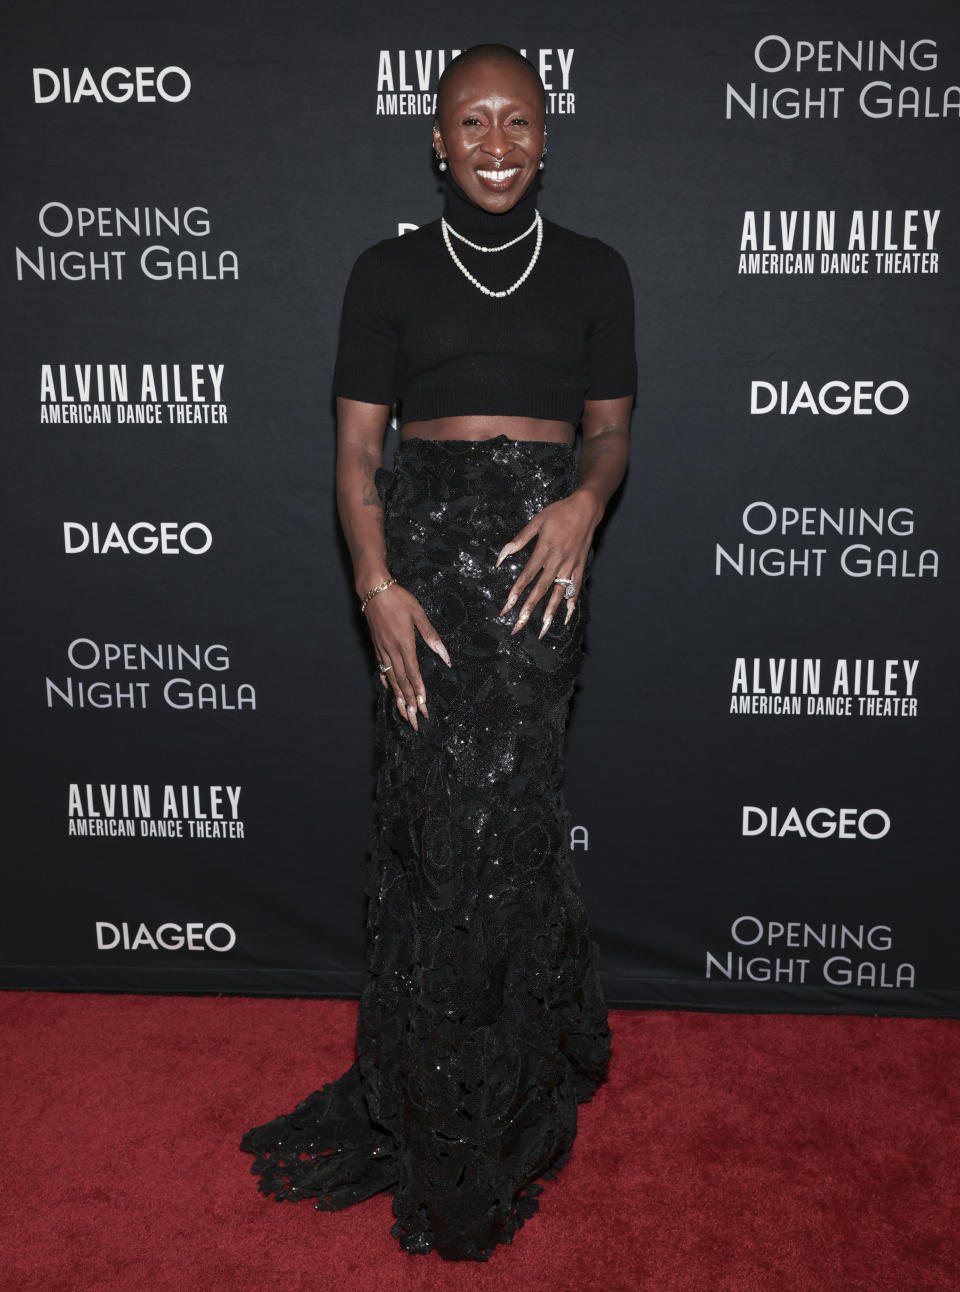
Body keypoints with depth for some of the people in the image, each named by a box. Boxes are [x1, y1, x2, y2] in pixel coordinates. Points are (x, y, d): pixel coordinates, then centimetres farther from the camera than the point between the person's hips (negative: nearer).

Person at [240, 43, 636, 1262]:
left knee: (483, 794, -8)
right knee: (445, 803, -3)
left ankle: (449, 1114, 13)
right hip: (426, 531, 1)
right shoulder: (388, 271, 10)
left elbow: (610, 426, 13)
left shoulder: (592, 270, 12)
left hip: (542, 539, 0)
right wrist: (375, 581, -10)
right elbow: (357, 445, 4)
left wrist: (587, 501, -10)